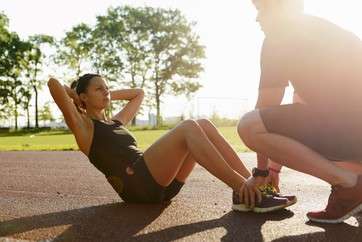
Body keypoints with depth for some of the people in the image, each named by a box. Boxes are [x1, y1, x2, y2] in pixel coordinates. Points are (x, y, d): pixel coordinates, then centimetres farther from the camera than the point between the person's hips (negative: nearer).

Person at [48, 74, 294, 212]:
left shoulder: (116, 121, 31)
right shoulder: (83, 126, 9)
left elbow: (139, 93, 44)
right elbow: (53, 83, -3)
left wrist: (110, 95, 36)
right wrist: (74, 96, 15)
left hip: (160, 183, 8)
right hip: (136, 183, -8)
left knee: (204, 125, -8)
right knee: (188, 128, -24)